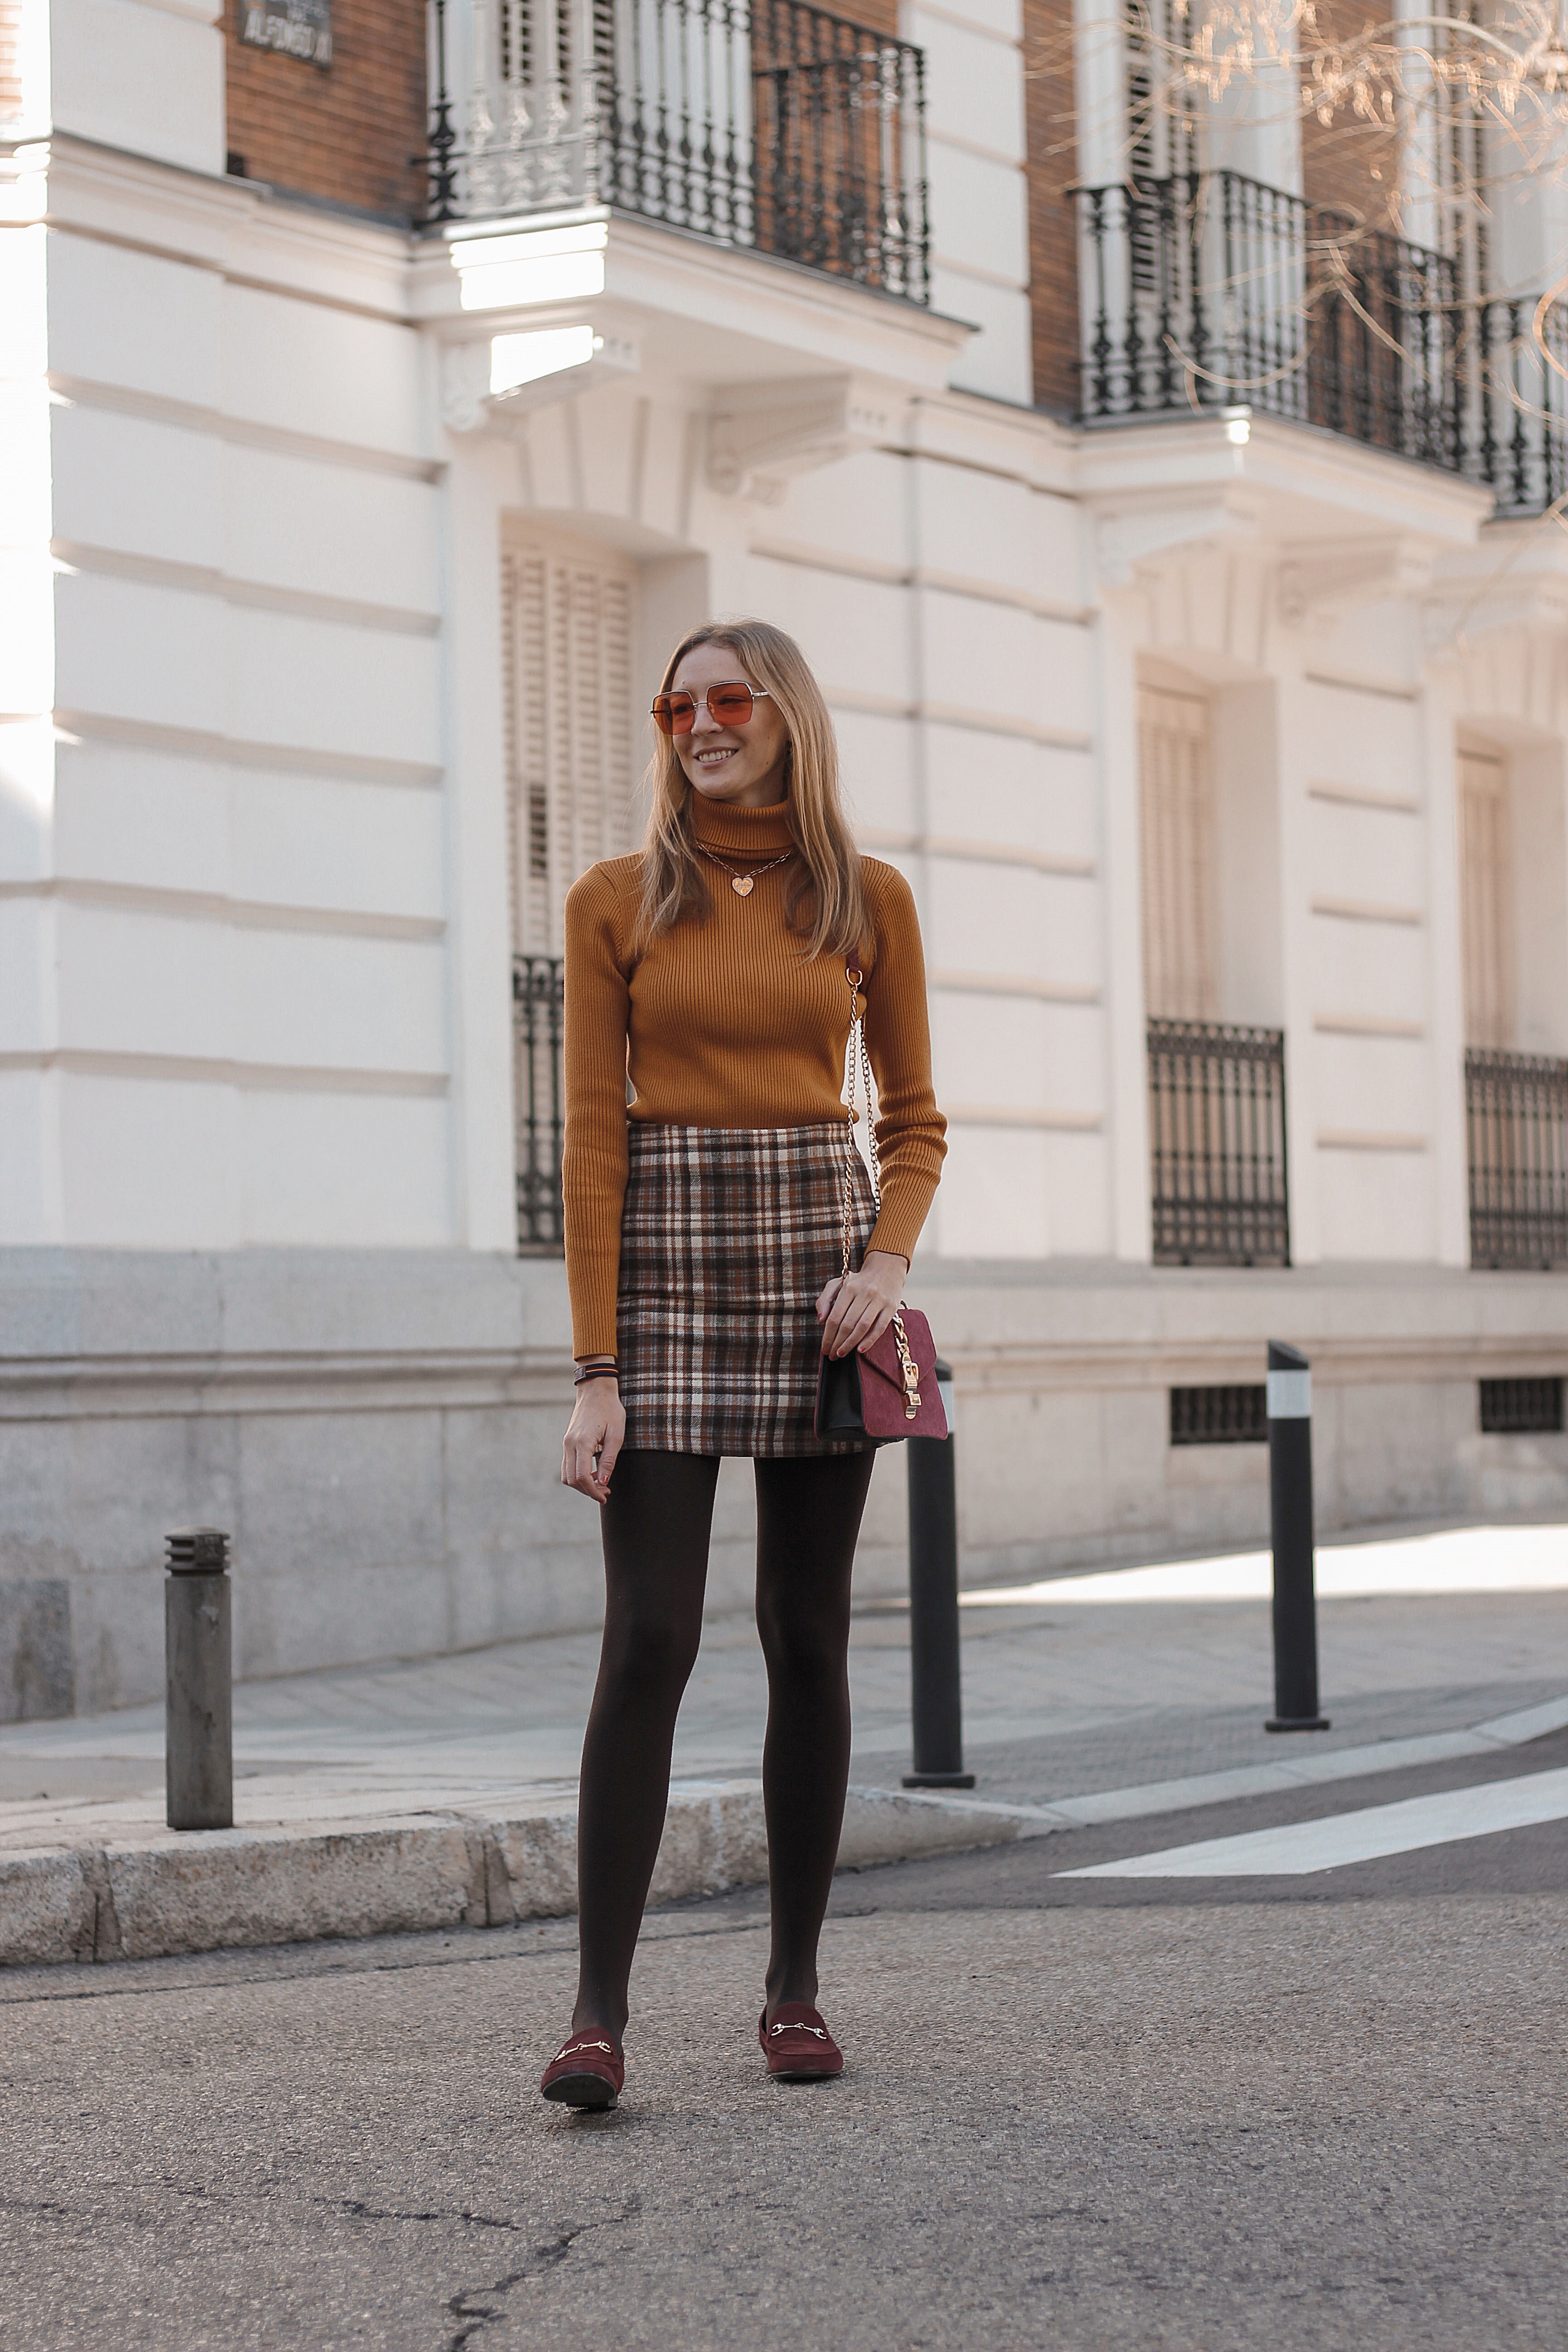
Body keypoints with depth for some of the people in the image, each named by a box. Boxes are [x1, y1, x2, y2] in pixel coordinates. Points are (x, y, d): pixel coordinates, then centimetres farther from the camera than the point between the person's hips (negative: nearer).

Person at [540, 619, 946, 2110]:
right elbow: (593, 1137, -2)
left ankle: (794, 1986, 13)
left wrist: (888, 1259, -8)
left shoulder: (868, 902, 7)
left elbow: (915, 1119, 12)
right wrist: (595, 1370, -8)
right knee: (649, 1640, -10)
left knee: (807, 1637, 4)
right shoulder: (616, 904, 2)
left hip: (815, 1260, 2)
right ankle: (598, 2011, -10)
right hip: (663, 1265, -2)